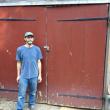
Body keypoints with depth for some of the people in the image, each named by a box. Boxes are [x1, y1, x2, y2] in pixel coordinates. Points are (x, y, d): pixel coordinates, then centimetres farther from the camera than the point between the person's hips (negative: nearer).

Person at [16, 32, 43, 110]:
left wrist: (40, 75, 1)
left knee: (33, 93, 15)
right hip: (23, 76, -1)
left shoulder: (37, 49, -2)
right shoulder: (20, 49, -3)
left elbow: (39, 62, 3)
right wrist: (18, 75, 4)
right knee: (21, 94, 1)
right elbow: (19, 63, 3)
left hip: (34, 75, 1)